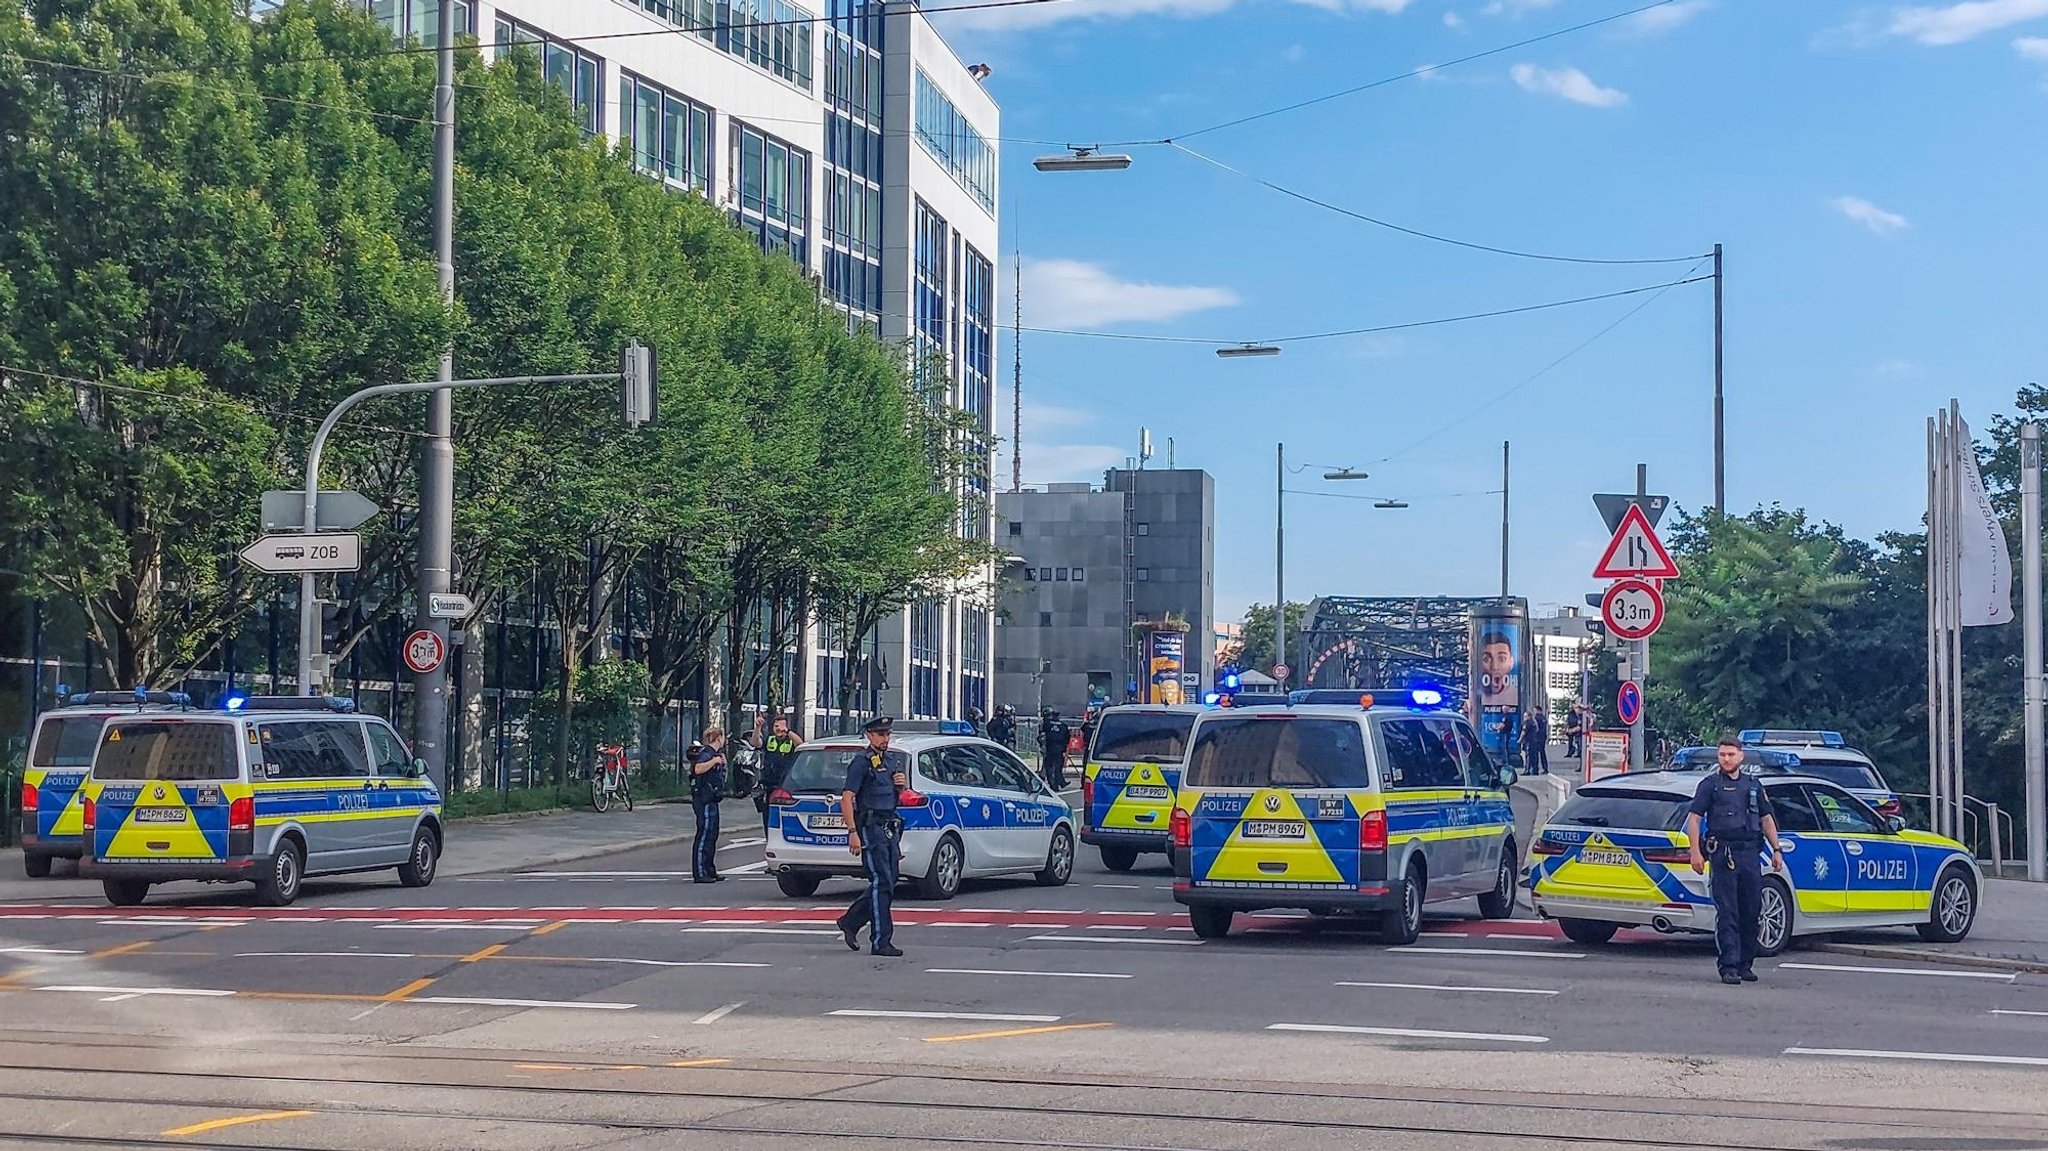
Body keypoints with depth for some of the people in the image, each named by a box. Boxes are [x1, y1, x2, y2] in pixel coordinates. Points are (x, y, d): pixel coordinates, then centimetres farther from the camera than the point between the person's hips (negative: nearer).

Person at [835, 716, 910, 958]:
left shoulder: (894, 760, 18)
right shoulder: (862, 762, -7)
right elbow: (846, 799, -13)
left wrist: (903, 784, 5)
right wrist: (853, 832, -21)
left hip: (890, 828, 8)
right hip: (871, 827, -8)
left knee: (887, 884, 9)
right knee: (882, 884, -9)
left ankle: (850, 922, 24)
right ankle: (880, 942, -7)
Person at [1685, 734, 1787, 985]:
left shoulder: (1754, 785, 17)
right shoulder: (1710, 785, 4)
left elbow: (1766, 818, 22)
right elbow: (1693, 818, -1)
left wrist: (1776, 849, 14)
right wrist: (1695, 851, -11)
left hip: (1750, 853, 4)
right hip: (1724, 853, -4)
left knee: (1751, 911, 5)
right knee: (1727, 913, -7)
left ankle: (1745, 964, 15)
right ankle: (1729, 966, -9)